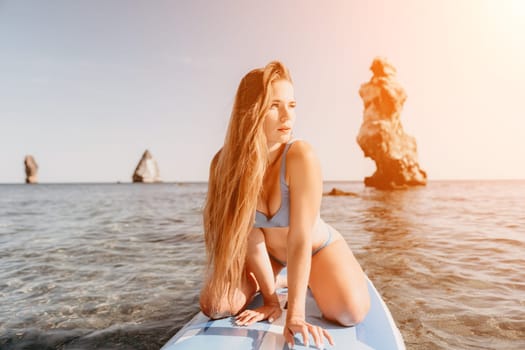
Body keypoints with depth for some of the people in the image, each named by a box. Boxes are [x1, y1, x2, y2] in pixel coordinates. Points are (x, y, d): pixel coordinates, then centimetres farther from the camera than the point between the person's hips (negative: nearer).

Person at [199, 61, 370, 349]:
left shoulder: (301, 156, -32)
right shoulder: (225, 164, -24)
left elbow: (300, 240, -32)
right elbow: (251, 237, -21)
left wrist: (294, 314, -31)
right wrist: (271, 300, -18)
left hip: (317, 248, -1)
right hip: (268, 252, 2)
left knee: (351, 312, -21)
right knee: (216, 307, -12)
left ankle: (308, 283, 15)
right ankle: (261, 283, 22)